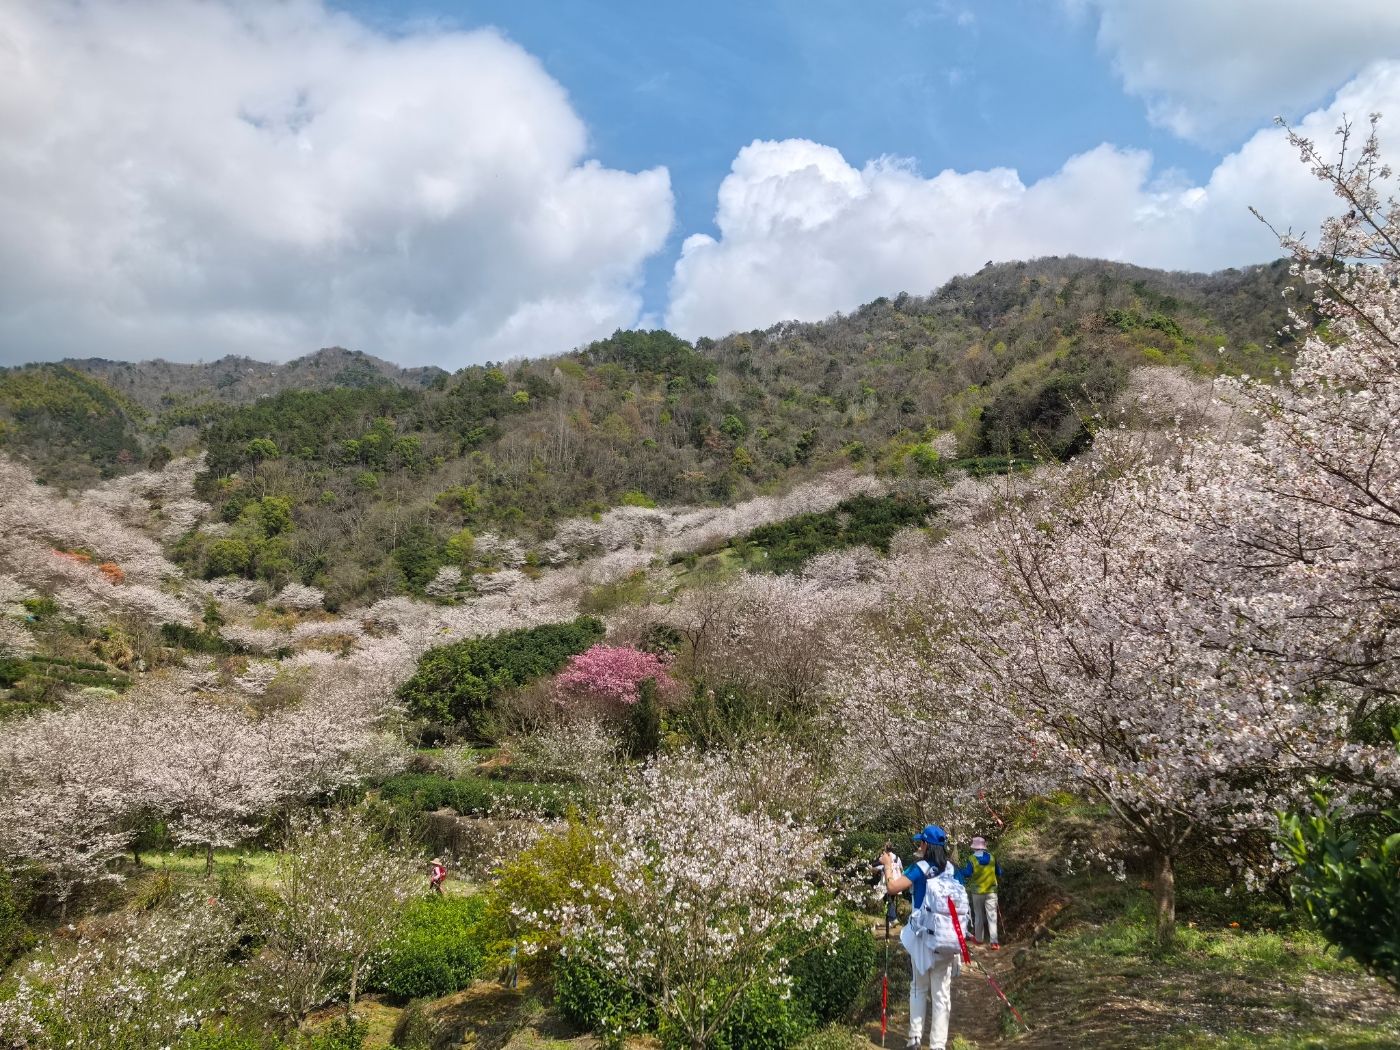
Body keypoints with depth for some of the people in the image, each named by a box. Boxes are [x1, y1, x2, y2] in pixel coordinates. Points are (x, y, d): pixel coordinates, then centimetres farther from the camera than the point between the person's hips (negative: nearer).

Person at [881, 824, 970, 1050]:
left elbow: (893, 887, -15)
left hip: (924, 937, -3)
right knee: (941, 993, 6)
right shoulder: (950, 869, 4)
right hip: (946, 939, 3)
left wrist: (888, 865, -1)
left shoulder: (921, 867, -11)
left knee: (919, 989, 14)